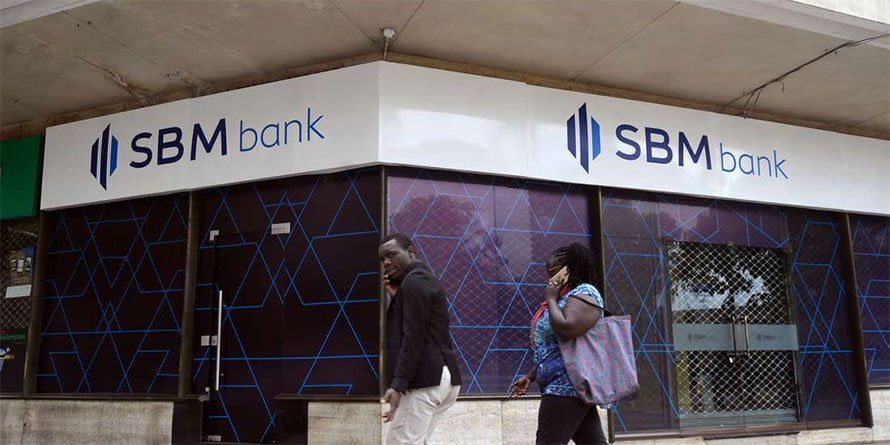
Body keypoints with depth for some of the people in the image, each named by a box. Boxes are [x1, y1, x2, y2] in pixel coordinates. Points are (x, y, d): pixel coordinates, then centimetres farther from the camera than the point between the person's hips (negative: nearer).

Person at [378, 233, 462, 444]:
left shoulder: (413, 282, -9)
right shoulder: (424, 279, 23)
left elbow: (414, 336, -19)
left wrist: (398, 383, -24)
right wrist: (396, 296, 11)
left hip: (425, 379, -10)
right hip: (441, 376, 10)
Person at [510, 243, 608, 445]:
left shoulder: (584, 293, -9)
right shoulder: (565, 297, 19)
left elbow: (565, 329, -27)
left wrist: (551, 299, -12)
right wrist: (531, 376, 19)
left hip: (568, 387, -10)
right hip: (569, 387, 10)